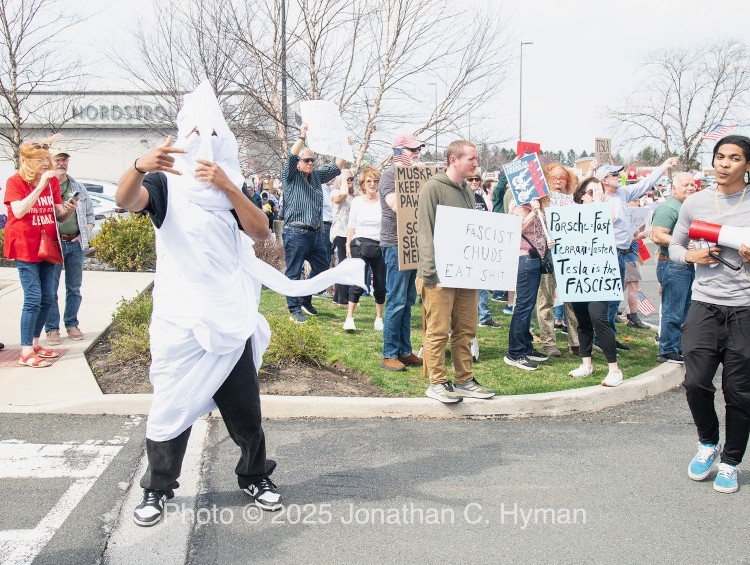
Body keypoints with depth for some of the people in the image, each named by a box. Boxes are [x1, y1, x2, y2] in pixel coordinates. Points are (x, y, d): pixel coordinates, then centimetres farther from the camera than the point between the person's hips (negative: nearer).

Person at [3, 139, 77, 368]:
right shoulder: (15, 182, -7)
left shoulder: (52, 182, 8)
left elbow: (59, 216, 10)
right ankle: (26, 352, -4)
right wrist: (40, 185, -27)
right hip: (25, 248, -6)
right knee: (33, 299, -11)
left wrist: (70, 209, -12)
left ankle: (35, 344, 22)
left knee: (47, 298, 8)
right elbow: (19, 211, -23)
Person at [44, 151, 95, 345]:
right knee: (50, 289, 0)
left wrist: (84, 235, 4)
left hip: (76, 243, 4)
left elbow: (90, 215, 19)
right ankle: (52, 329, 8)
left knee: (74, 288, 9)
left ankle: (72, 325, 20)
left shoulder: (79, 188, 14)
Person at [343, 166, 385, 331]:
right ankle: (349, 318, -3)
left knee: (380, 285, 5)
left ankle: (379, 319, 19)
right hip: (360, 244, -1)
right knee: (358, 283, -9)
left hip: (380, 246, 1)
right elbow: (351, 226, 11)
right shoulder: (357, 201, 7)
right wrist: (348, 245, 4)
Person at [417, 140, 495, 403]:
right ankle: (437, 383, 7)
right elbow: (425, 232, -12)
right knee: (438, 331, -3)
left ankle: (464, 381, 19)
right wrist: (429, 272, -17)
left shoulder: (467, 191, 18)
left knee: (466, 329, 10)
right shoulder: (433, 187, -6)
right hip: (441, 273, -7)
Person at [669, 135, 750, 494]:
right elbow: (674, 247, 16)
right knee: (696, 381, -5)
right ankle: (707, 444, 23)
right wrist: (692, 255, -4)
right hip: (705, 305, 1)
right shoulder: (695, 203, 7)